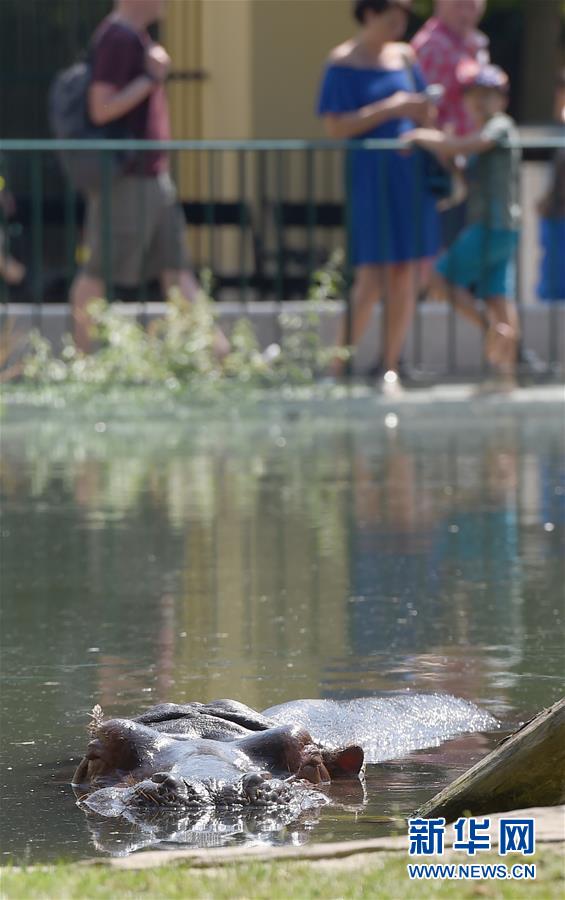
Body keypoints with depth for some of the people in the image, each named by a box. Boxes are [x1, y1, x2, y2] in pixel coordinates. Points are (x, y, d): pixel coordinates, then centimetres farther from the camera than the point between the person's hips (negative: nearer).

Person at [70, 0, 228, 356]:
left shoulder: (137, 36, 14)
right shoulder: (116, 38, -16)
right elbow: (101, 109, -22)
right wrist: (151, 78, -20)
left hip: (154, 175, 10)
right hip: (125, 179, -10)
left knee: (176, 265, 7)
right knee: (100, 270, 0)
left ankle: (210, 341, 5)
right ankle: (84, 350, 8)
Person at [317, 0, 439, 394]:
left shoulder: (405, 57, 12)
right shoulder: (343, 63, -5)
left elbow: (423, 113, 20)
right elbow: (336, 128, -13)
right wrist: (389, 109, -17)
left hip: (409, 176, 6)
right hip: (369, 175, -5)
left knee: (406, 278, 3)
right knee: (372, 279, -11)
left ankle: (391, 369, 11)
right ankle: (338, 368, 0)